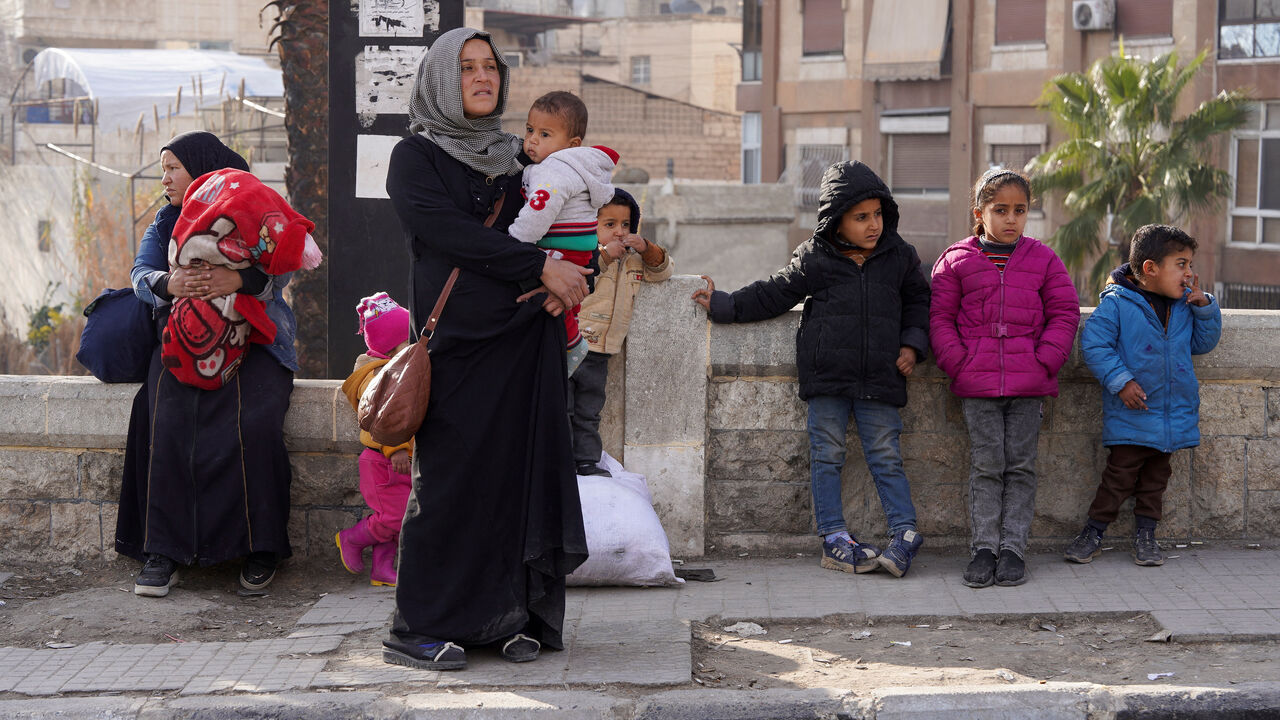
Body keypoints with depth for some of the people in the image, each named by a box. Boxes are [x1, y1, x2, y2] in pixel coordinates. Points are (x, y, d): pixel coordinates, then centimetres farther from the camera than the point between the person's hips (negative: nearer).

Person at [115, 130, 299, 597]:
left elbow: (280, 270, -9)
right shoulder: (167, 221, 18)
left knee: (253, 422, -29)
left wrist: (237, 278, -30)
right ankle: (162, 551, -24)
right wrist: (170, 284, -20)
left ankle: (260, 548, -20)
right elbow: (141, 273, 4)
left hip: (252, 339, -3)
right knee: (168, 420, -25)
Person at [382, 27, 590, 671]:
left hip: (525, 344, 5)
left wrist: (569, 277, -1)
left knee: (519, 472, 1)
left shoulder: (513, 156, 16)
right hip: (456, 344, -4)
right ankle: (420, 628, 3)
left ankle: (509, 617, 8)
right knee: (449, 480, -4)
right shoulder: (415, 158, 1)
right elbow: (451, 232, -13)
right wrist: (541, 266, -16)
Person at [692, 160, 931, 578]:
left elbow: (917, 300, 19)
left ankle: (905, 533, 5)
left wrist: (912, 344, 7)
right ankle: (834, 540, 7)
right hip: (828, 374, 0)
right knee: (826, 456, 2)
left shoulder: (899, 256, 6)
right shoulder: (814, 259, 0)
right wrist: (723, 306, 5)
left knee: (885, 457, 0)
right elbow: (773, 294, 8)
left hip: (880, 379, 1)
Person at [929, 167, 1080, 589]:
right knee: (985, 466, 0)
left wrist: (1045, 361, -4)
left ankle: (1014, 547, 8)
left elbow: (1064, 313, 7)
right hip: (977, 384, -1)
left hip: (1029, 383, 1)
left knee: (1021, 466, 3)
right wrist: (958, 363, -5)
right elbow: (940, 317, 6)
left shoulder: (1042, 260, 7)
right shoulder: (956, 261, 5)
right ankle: (983, 547, 6)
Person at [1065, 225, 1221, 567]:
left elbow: (1203, 343, 12)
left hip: (1175, 411, 5)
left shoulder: (1184, 304, 5)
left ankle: (1146, 534, 23)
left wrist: (1204, 306, -3)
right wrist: (1120, 381, -19)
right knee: (1120, 475, -1)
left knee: (1156, 475, 13)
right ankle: (1093, 532, 11)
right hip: (1130, 415, -5)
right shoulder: (1116, 303, -13)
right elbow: (1094, 343, -14)